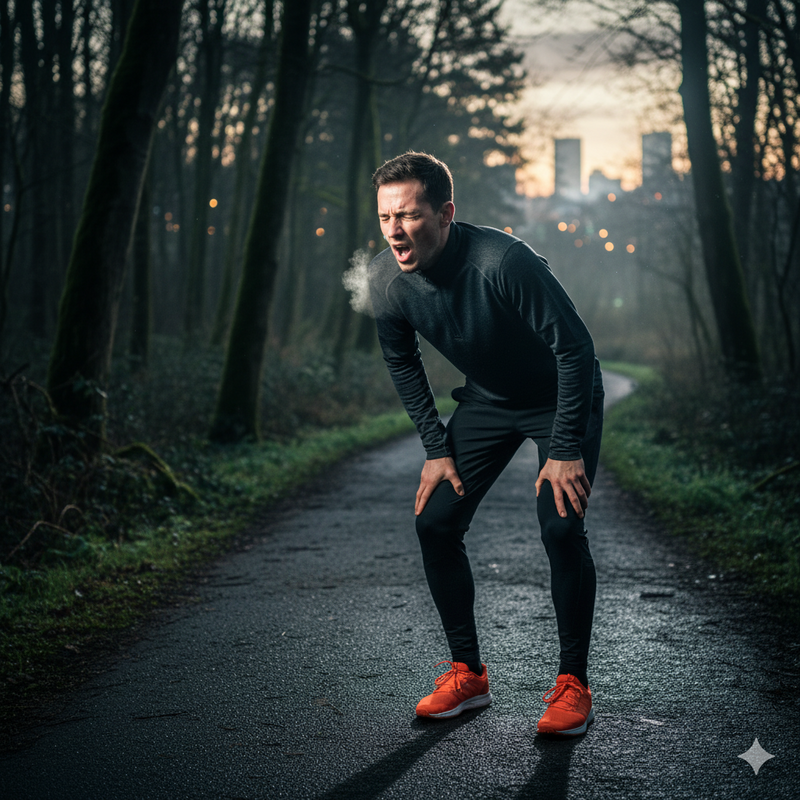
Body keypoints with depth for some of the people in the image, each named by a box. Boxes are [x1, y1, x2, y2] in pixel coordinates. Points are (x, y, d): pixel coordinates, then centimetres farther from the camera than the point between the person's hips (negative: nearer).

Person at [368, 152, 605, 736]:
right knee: (435, 523, -5)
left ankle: (573, 684, -3)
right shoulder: (386, 282, -18)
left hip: (562, 397, -5)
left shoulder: (502, 262, -36)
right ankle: (468, 673, 11)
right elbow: (403, 364, 2)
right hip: (486, 400, 5)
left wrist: (565, 450, -25)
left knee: (561, 527, -20)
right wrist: (437, 449, -2)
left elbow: (576, 347, -27)